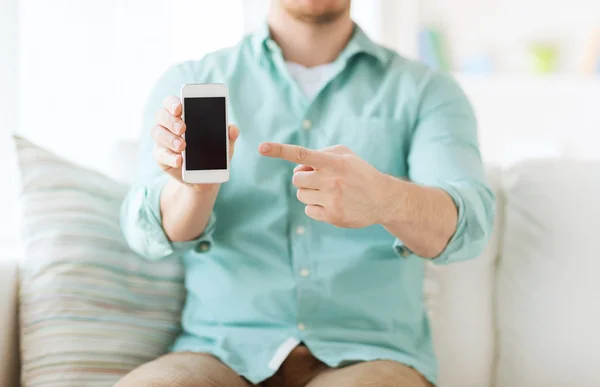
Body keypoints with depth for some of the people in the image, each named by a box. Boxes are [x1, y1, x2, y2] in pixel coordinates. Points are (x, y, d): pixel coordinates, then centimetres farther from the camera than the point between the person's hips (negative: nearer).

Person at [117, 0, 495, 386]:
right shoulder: (189, 82, 10)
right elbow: (156, 231, -3)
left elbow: (468, 221, -9)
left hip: (370, 354, -1)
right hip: (223, 351, 2)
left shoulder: (427, 91, 8)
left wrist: (385, 199, -32)